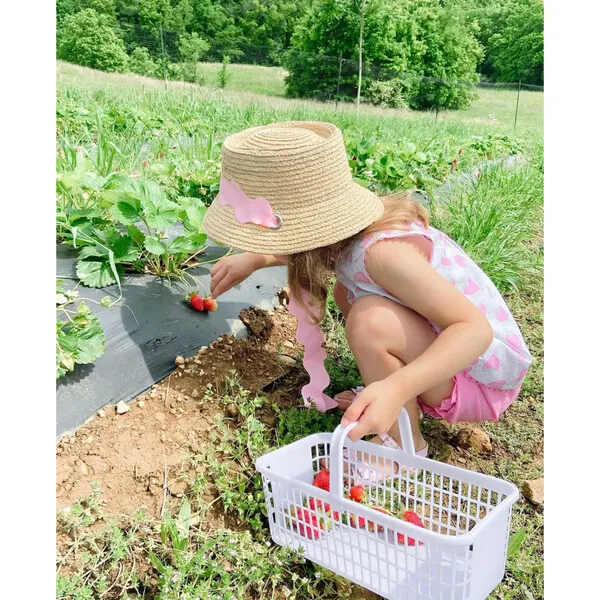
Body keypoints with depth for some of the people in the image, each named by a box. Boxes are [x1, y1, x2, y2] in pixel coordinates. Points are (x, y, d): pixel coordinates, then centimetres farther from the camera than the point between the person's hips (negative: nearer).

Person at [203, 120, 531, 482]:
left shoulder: (381, 251, -31)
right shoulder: (347, 227, -6)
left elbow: (475, 328, -34)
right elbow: (309, 248, 19)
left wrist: (397, 388, -46)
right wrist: (254, 259, 11)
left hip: (485, 381, -8)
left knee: (371, 319, -33)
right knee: (346, 290, 11)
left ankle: (404, 446, -9)